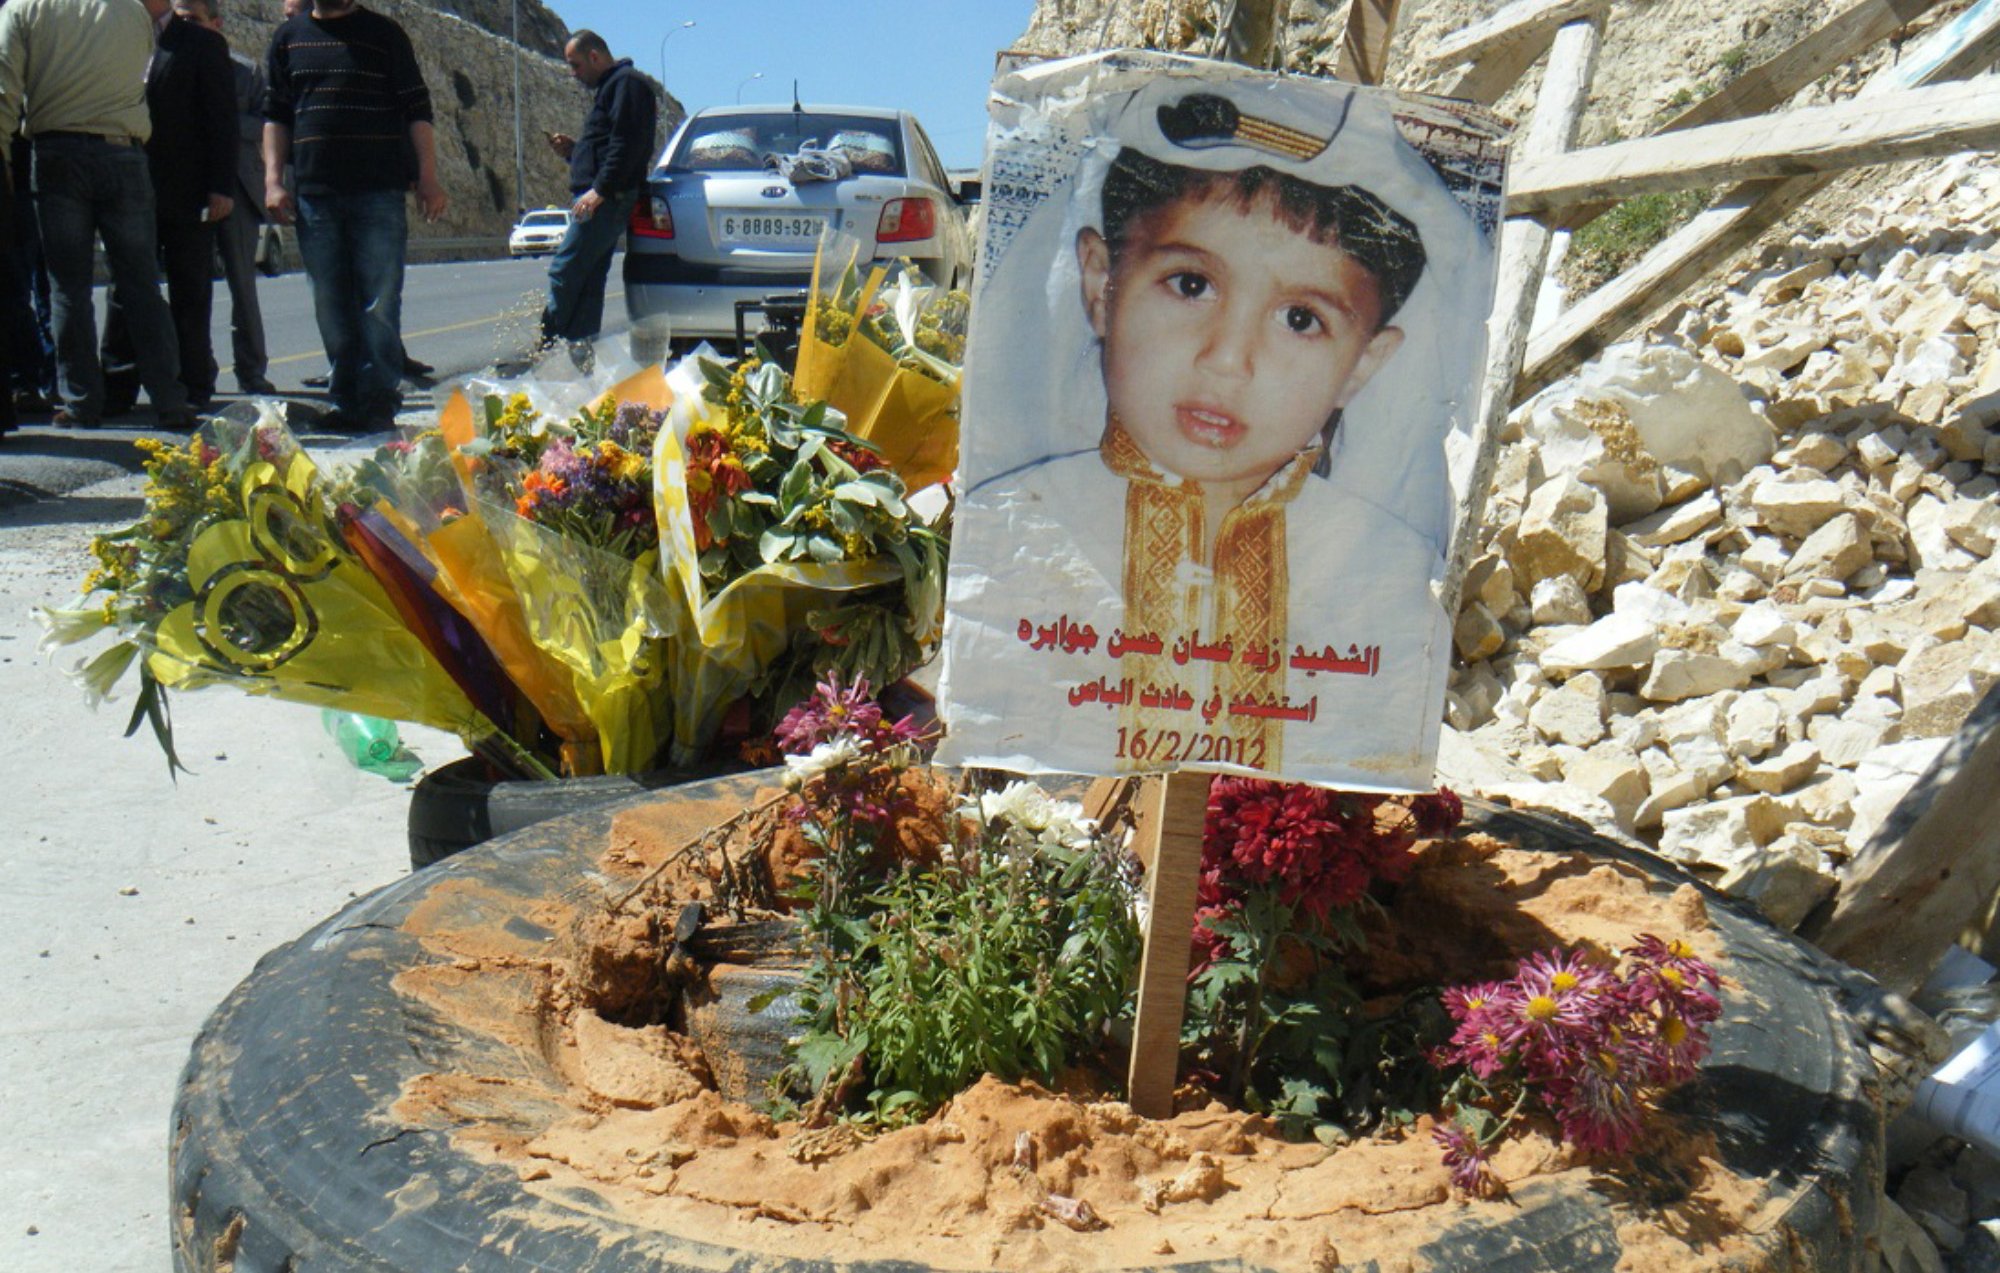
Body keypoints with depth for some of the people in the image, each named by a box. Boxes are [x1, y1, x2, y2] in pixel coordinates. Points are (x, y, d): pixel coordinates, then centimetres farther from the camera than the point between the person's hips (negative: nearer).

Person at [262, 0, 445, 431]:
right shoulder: (289, 37, 14)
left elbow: (417, 111, 3)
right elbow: (275, 115, 15)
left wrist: (428, 180, -5)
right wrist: (273, 180, 4)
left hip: (379, 191, -3)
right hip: (314, 194, 3)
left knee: (379, 303, -6)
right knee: (331, 309, 5)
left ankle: (379, 401, -1)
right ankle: (347, 402, 12)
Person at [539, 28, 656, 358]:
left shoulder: (626, 83, -5)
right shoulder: (610, 87, 27)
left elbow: (626, 143, -18)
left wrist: (599, 189, -23)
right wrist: (572, 150, 15)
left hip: (607, 199, -11)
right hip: (603, 199, 11)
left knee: (564, 272, -14)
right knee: (587, 282, 8)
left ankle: (547, 349, -12)